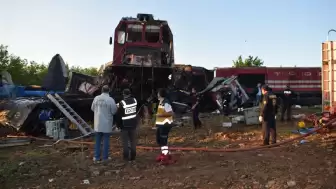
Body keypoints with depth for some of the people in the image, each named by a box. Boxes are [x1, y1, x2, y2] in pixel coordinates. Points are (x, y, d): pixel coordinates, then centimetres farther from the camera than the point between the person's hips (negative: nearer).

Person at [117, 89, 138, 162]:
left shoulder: (122, 102, -16)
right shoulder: (134, 100, -1)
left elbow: (119, 114, -12)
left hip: (125, 124, -4)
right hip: (133, 123, 4)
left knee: (125, 141, 6)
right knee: (133, 140, 11)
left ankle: (126, 156, 10)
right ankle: (133, 156, 16)